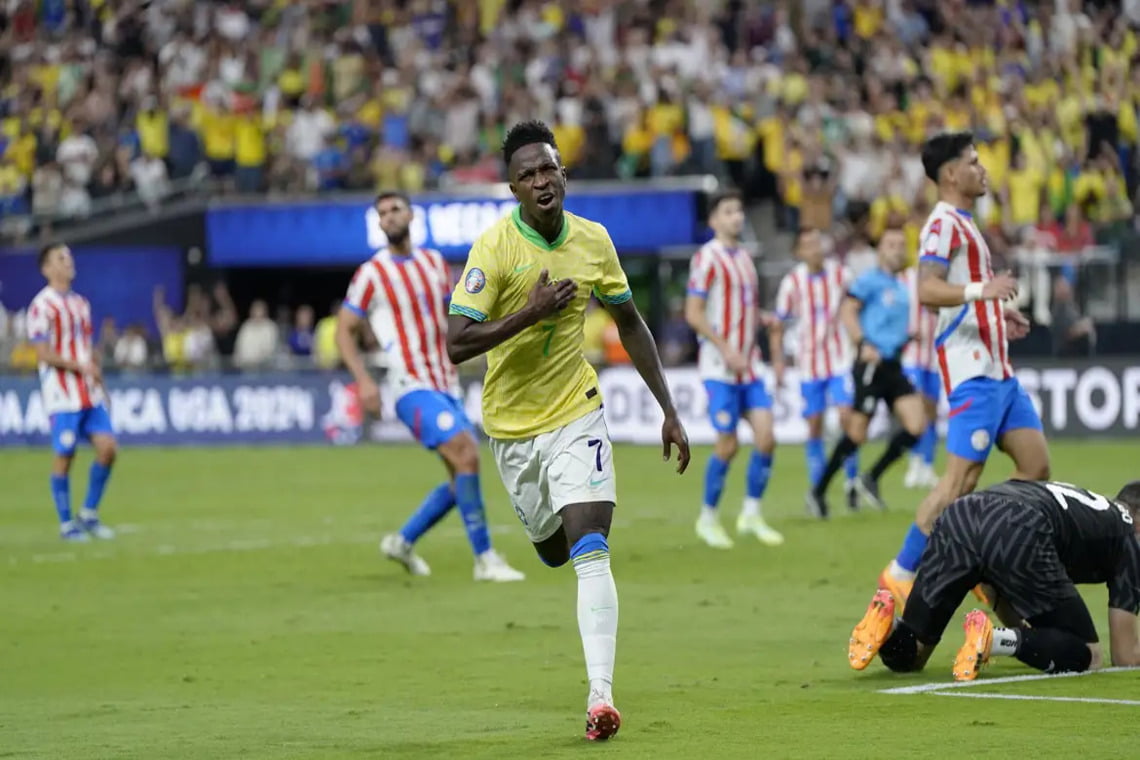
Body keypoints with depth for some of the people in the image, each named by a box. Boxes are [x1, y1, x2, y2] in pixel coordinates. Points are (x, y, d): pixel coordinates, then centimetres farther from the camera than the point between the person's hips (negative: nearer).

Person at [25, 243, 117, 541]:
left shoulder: (80, 303, 15)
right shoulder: (42, 306, -8)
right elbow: (43, 354, -14)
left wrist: (99, 383, 17)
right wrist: (80, 367, -17)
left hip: (90, 394, 7)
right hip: (62, 395, -7)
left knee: (107, 448, -2)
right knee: (64, 457, -2)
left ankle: (89, 514, 12)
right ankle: (66, 524, 7)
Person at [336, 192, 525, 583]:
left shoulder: (433, 262, 12)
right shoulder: (371, 274, -4)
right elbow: (344, 331, -2)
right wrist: (363, 379, -15)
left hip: (445, 386, 7)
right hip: (412, 388, -7)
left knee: (462, 481, 5)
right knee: (466, 456, -22)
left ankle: (403, 541, 22)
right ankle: (484, 558, -16)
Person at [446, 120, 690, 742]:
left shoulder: (593, 242, -4)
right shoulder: (495, 247, -16)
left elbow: (630, 324, 10)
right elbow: (456, 345, -20)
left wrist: (669, 411, 7)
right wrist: (530, 313, -29)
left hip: (575, 413, 0)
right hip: (513, 423, 0)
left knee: (590, 550, -17)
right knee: (554, 550, 15)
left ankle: (600, 694, -22)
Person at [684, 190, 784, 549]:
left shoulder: (745, 258, 14)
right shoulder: (707, 257, -8)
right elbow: (693, 313, -14)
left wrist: (764, 319, 6)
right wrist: (726, 349, -19)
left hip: (749, 365, 6)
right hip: (719, 368, -6)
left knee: (765, 436, -4)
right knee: (727, 445, -5)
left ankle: (751, 513, 8)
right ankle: (708, 518, 11)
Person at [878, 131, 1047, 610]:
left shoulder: (963, 224, 20)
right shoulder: (944, 224, -11)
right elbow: (927, 290, -26)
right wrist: (980, 290, -39)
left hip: (997, 368, 10)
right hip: (972, 370, -10)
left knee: (1036, 464, 6)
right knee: (962, 477, -13)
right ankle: (900, 574, -8)